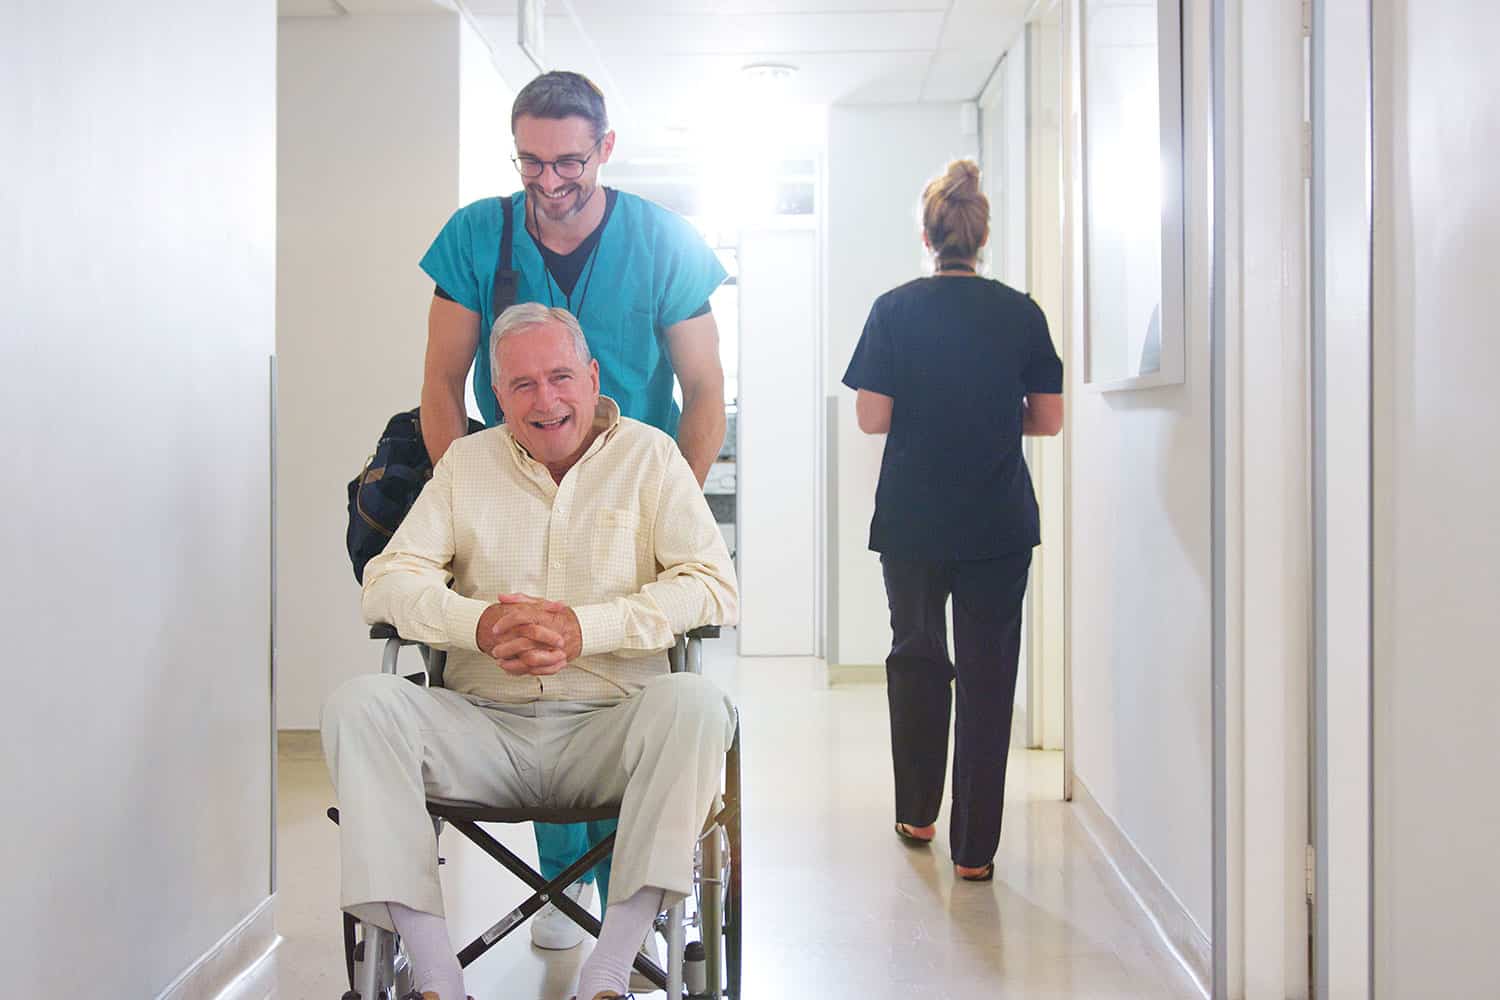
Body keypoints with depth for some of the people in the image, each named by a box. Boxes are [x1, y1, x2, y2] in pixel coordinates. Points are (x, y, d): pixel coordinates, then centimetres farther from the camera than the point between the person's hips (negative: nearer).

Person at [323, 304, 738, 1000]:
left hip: (607, 730, -2)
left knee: (694, 704, -33)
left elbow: (715, 588, -6)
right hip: (485, 728, 3)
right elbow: (388, 581, 4)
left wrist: (584, 628, -19)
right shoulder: (466, 462, 14)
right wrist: (478, 623, -17)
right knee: (359, 703, -23)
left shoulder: (647, 456, 6)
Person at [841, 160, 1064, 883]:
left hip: (912, 521, 0)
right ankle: (975, 846, 4)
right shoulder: (1021, 313, -1)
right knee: (987, 672, 4)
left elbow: (872, 418, -7)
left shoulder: (895, 309, -4)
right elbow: (1047, 419, 1)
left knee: (916, 659, 17)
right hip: (999, 524, 0)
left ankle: (916, 815, 27)